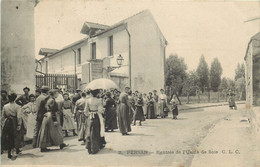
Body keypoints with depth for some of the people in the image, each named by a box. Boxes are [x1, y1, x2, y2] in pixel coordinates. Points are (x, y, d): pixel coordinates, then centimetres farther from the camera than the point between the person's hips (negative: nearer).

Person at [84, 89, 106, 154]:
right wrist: (103, 110, 8)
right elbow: (100, 110, -13)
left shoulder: (87, 100, -2)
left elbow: (85, 111, 2)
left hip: (90, 117, 3)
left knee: (89, 131, 12)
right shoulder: (98, 101, -12)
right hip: (97, 117, -3)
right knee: (97, 132, 9)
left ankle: (89, 147, 18)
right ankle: (95, 148, 17)